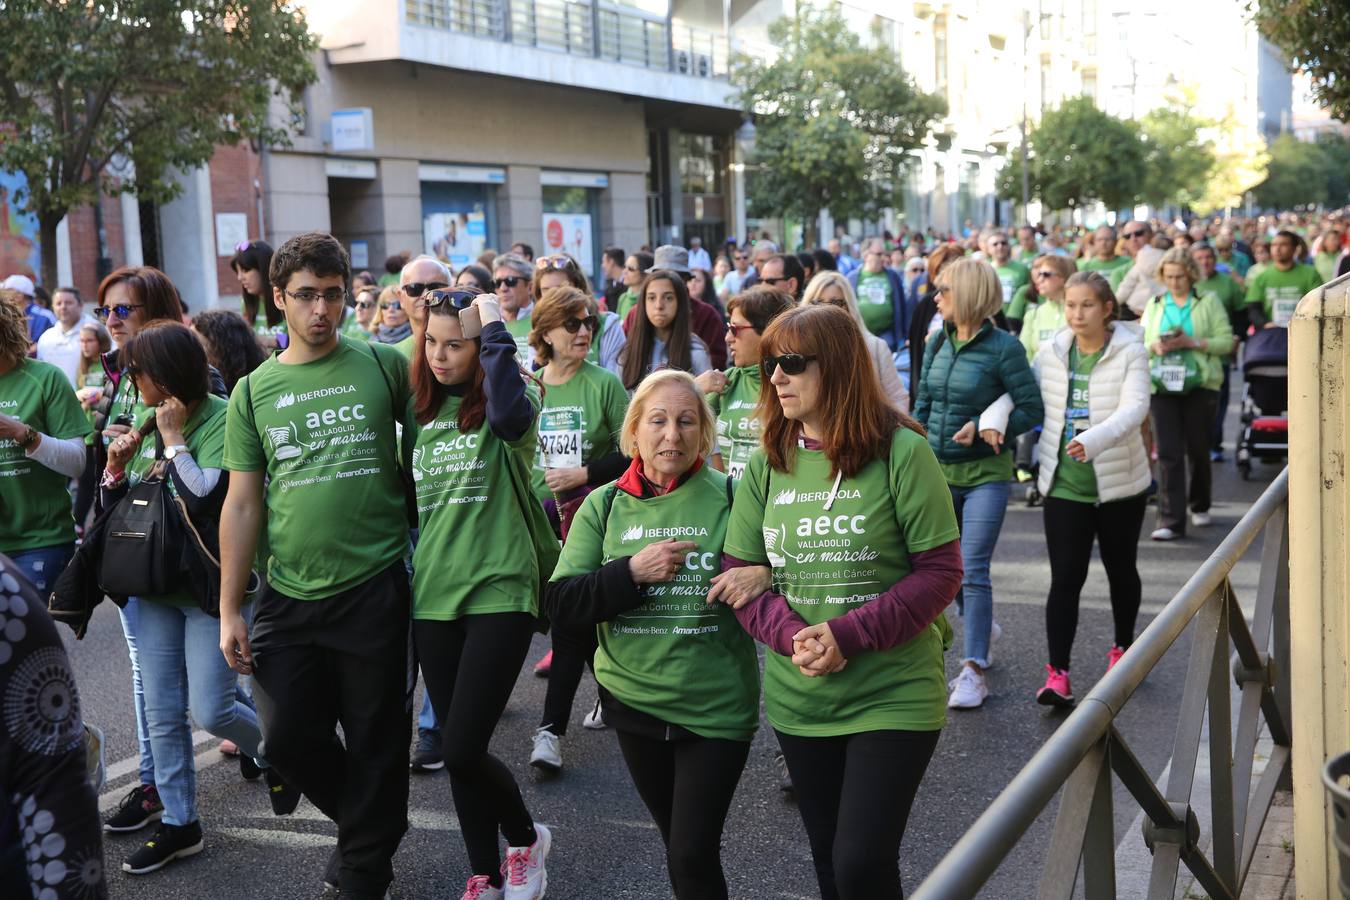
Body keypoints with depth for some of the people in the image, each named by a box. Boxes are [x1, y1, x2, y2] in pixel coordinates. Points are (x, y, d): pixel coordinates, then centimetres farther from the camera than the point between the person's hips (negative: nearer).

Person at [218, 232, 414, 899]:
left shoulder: (384, 365, 0)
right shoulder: (254, 391, 6)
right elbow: (242, 502, 6)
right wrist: (229, 609, 3)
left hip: (374, 587, -2)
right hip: (289, 594, 3)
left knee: (375, 743, 6)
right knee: (288, 739, 6)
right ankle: (366, 820, 35)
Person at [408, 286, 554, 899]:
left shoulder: (511, 401, -7)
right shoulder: (421, 411, 10)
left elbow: (511, 418, -32)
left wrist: (495, 328, -24)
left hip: (499, 594, -6)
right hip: (433, 596, 6)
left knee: (461, 751, -9)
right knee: (458, 751, 12)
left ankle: (526, 839, 20)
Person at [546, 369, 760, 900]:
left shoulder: (731, 498, -7)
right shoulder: (604, 505, 1)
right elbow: (560, 605, -5)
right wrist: (633, 572, -19)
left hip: (717, 707, -3)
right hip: (634, 701, 3)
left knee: (692, 857, -5)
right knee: (677, 841, 18)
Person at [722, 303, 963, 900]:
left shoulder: (901, 452, -11)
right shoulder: (767, 464, 3)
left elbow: (941, 571, -11)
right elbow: (739, 574, 3)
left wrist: (849, 636, -20)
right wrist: (790, 637, -15)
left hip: (893, 695, -4)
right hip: (798, 698, 5)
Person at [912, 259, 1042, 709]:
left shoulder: (1003, 347, -12)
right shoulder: (937, 343, 5)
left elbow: (1032, 409, -10)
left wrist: (986, 428, -20)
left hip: (985, 474, -6)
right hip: (938, 472, 6)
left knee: (972, 569, -10)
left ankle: (973, 671, -2)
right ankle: (982, 627, 41)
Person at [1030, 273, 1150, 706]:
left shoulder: (1130, 352, -10)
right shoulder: (1051, 351, 0)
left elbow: (1134, 408, -22)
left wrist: (1092, 441, -39)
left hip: (1121, 481, -1)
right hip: (1064, 483, 1)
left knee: (1120, 569, 17)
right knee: (1065, 578, -5)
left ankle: (1123, 646, 40)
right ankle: (1057, 673, -5)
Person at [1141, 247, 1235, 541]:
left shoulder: (1208, 301, 3)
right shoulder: (1154, 305, 13)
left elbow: (1226, 341, -4)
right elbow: (1140, 344, 12)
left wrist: (1192, 343, -17)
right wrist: (1155, 347, -10)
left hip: (1199, 385, -2)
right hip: (1162, 385, 2)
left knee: (1198, 449, 8)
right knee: (1168, 453, -5)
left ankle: (1200, 506, 31)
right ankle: (1171, 520, -6)